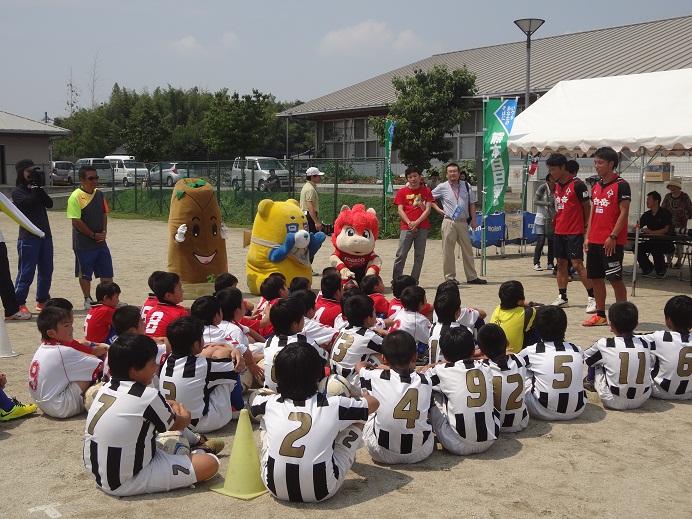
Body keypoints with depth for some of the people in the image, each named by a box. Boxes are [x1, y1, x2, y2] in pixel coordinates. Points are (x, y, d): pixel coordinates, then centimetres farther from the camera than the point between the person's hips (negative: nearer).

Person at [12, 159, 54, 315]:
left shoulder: (36, 190, 17)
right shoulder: (17, 191, -1)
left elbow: (49, 203, 2)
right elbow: (30, 203, -18)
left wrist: (40, 187, -5)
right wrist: (35, 187, -9)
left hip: (45, 235, 7)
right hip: (28, 237, -6)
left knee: (46, 272, 10)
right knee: (26, 273, -6)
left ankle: (42, 301, 22)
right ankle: (19, 304, 2)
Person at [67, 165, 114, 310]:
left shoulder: (99, 193, 6)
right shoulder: (76, 197, -15)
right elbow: (76, 221, -17)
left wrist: (104, 231, -2)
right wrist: (93, 235, -13)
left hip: (100, 242, 6)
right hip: (83, 243, -6)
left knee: (107, 271, 11)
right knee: (85, 273, 7)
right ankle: (88, 300, 20)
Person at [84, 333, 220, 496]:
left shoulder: (106, 389, 4)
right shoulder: (148, 396, -19)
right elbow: (177, 425, 1)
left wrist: (170, 405, 15)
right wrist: (184, 416, 21)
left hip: (98, 475, 9)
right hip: (128, 484, -9)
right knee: (211, 463, -13)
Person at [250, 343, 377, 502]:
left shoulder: (270, 403, 0)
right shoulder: (334, 405, -5)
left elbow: (255, 400, 28)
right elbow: (373, 402, 15)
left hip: (275, 488, 2)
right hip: (321, 491, -2)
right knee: (356, 421, 14)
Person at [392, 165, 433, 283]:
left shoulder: (426, 191, 8)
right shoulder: (402, 192, 8)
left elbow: (428, 209, 1)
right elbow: (400, 210, 2)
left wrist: (417, 222, -10)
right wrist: (409, 223, -11)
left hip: (422, 227, 1)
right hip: (406, 228, -1)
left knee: (419, 256, 2)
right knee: (401, 255, -6)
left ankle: (414, 281, 7)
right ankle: (395, 281, -1)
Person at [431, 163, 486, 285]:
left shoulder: (466, 186, 9)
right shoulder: (442, 187, 2)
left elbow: (472, 204, 12)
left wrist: (473, 220, 6)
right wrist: (438, 210, 1)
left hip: (463, 222, 3)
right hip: (449, 222, -3)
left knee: (467, 250, 7)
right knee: (448, 251, -1)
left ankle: (472, 277, 14)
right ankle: (450, 277, 8)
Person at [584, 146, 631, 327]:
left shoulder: (621, 185, -9)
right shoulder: (596, 186, 14)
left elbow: (624, 213, -12)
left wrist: (613, 236, -17)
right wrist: (588, 236, 12)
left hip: (612, 242, -8)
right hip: (595, 241, 8)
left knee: (615, 279, -4)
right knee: (596, 278, 10)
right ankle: (600, 315, 20)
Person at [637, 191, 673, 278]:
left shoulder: (665, 213, -8)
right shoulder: (647, 215, 10)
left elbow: (666, 230, -17)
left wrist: (651, 232, -26)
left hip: (665, 242, -6)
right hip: (652, 241, 6)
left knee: (656, 250, -36)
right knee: (638, 248, -19)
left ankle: (661, 271, -8)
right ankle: (649, 269, 0)